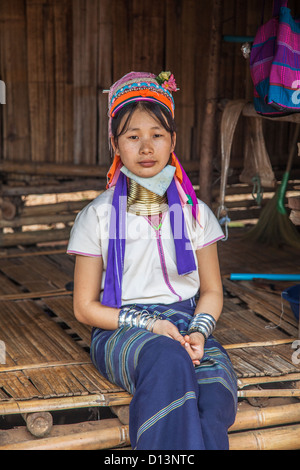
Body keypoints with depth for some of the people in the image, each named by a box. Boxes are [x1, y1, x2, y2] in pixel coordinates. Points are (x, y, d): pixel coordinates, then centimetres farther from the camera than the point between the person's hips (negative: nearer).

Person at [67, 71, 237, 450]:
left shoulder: (193, 212, 9)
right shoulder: (98, 216, 1)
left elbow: (211, 291, 14)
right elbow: (85, 307, 2)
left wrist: (198, 332, -9)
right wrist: (151, 324, -12)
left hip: (185, 322, 2)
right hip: (119, 329, -2)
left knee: (217, 386, -33)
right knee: (170, 362, -37)